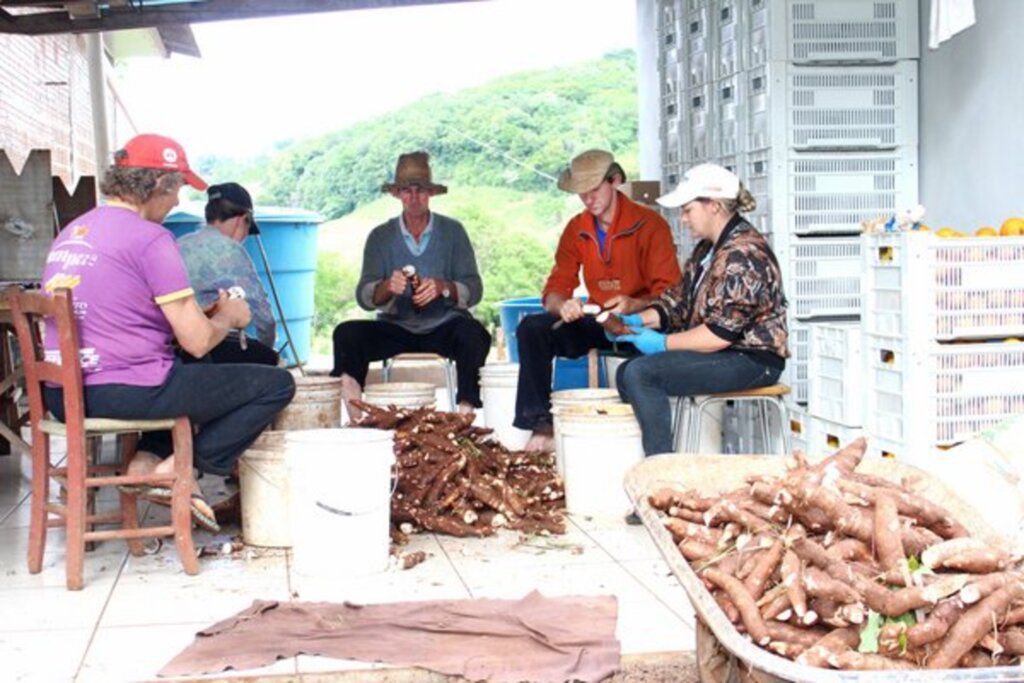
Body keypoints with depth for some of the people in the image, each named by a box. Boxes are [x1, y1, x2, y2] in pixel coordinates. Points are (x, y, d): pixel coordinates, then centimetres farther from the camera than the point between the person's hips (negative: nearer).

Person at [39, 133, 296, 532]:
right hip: (128, 391, -9)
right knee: (276, 384, 1)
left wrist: (203, 313, 22)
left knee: (173, 375, 39)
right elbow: (198, 342, -12)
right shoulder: (150, 238, -11)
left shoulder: (70, 233, 15)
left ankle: (148, 459, 13)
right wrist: (228, 318, 10)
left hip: (61, 396, 9)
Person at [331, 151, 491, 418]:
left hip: (443, 327, -1)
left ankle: (465, 412, -28)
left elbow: (474, 290, -2)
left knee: (474, 334, -33)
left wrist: (442, 287, -23)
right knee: (347, 334, -24)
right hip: (395, 327, 2)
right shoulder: (380, 236, 7)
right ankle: (355, 418, -25)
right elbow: (363, 296, -2)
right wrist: (388, 286, -24)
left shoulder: (452, 231, 4)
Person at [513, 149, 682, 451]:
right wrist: (562, 306, -22)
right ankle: (541, 425, -19)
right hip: (595, 322, 5)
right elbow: (555, 289, 4)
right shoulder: (576, 229, 7)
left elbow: (670, 292, -13)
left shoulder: (649, 224, -9)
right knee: (532, 328, -17)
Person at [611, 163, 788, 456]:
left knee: (641, 373, -23)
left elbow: (721, 333, -23)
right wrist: (637, 320, 1)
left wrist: (663, 343, -15)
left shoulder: (744, 254, -19)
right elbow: (679, 300, 16)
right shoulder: (708, 248, 13)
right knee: (626, 371, 8)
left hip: (752, 359, -11)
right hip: (723, 354, 11)